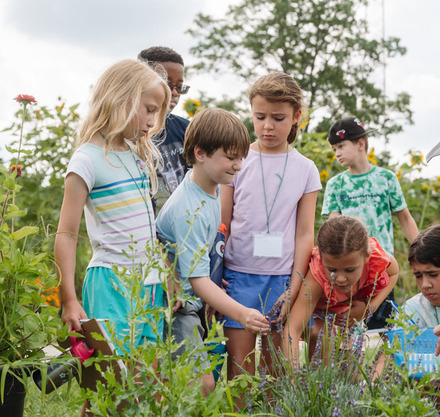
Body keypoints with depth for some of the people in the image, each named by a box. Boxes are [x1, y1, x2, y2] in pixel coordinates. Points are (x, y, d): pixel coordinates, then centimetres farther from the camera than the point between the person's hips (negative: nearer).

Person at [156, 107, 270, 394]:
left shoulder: (213, 187, 2)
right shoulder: (188, 211, -26)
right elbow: (198, 280, -29)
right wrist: (241, 314, -39)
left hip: (188, 305, 9)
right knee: (203, 385, -15)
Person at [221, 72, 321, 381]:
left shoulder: (305, 169, 4)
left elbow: (304, 234, 4)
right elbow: (222, 225, 6)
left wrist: (293, 289, -2)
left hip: (282, 278, 1)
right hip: (239, 274, -1)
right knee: (240, 367, -3)